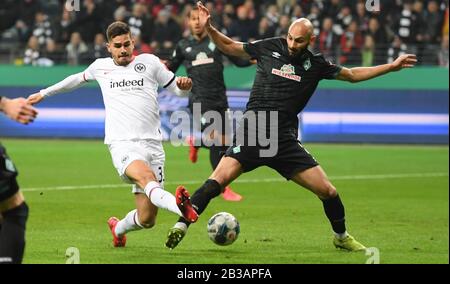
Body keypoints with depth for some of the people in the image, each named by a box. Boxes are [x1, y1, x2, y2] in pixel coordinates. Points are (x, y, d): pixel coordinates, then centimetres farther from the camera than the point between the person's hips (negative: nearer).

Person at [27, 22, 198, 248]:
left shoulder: (149, 62, 14)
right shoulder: (101, 67, 18)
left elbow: (177, 89, 18)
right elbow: (79, 78, 38)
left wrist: (184, 85, -7)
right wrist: (45, 93, 48)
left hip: (152, 144, 1)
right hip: (122, 144, -1)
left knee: (146, 219, -3)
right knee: (147, 177, -37)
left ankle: (118, 228, 30)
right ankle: (178, 205, -66)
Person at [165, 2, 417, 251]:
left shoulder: (316, 65, 8)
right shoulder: (269, 48, 4)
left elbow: (352, 75, 22)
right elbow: (230, 47, 16)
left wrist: (391, 67, 20)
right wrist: (209, 28, 2)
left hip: (285, 139, 2)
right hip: (252, 133, -2)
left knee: (327, 191, -1)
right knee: (218, 180, -24)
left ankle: (341, 236, 25)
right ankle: (181, 226, -19)